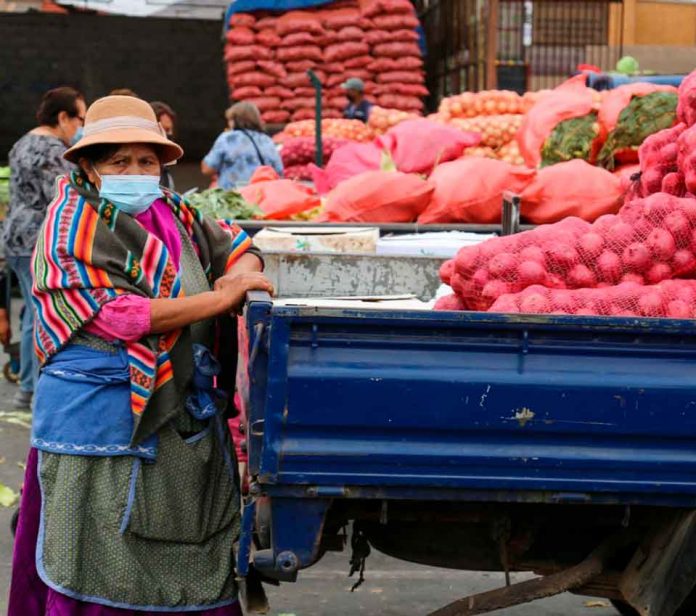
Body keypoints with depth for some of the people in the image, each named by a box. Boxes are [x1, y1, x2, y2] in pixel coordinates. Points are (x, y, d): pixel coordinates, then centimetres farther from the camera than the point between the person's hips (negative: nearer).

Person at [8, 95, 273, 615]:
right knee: (102, 568, -1)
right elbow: (111, 313, -17)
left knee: (192, 566, 7)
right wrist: (220, 298, -18)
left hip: (184, 418, 6)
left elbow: (233, 243, 25)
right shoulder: (70, 227, -6)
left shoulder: (173, 213, 12)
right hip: (103, 416, -6)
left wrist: (243, 273, -1)